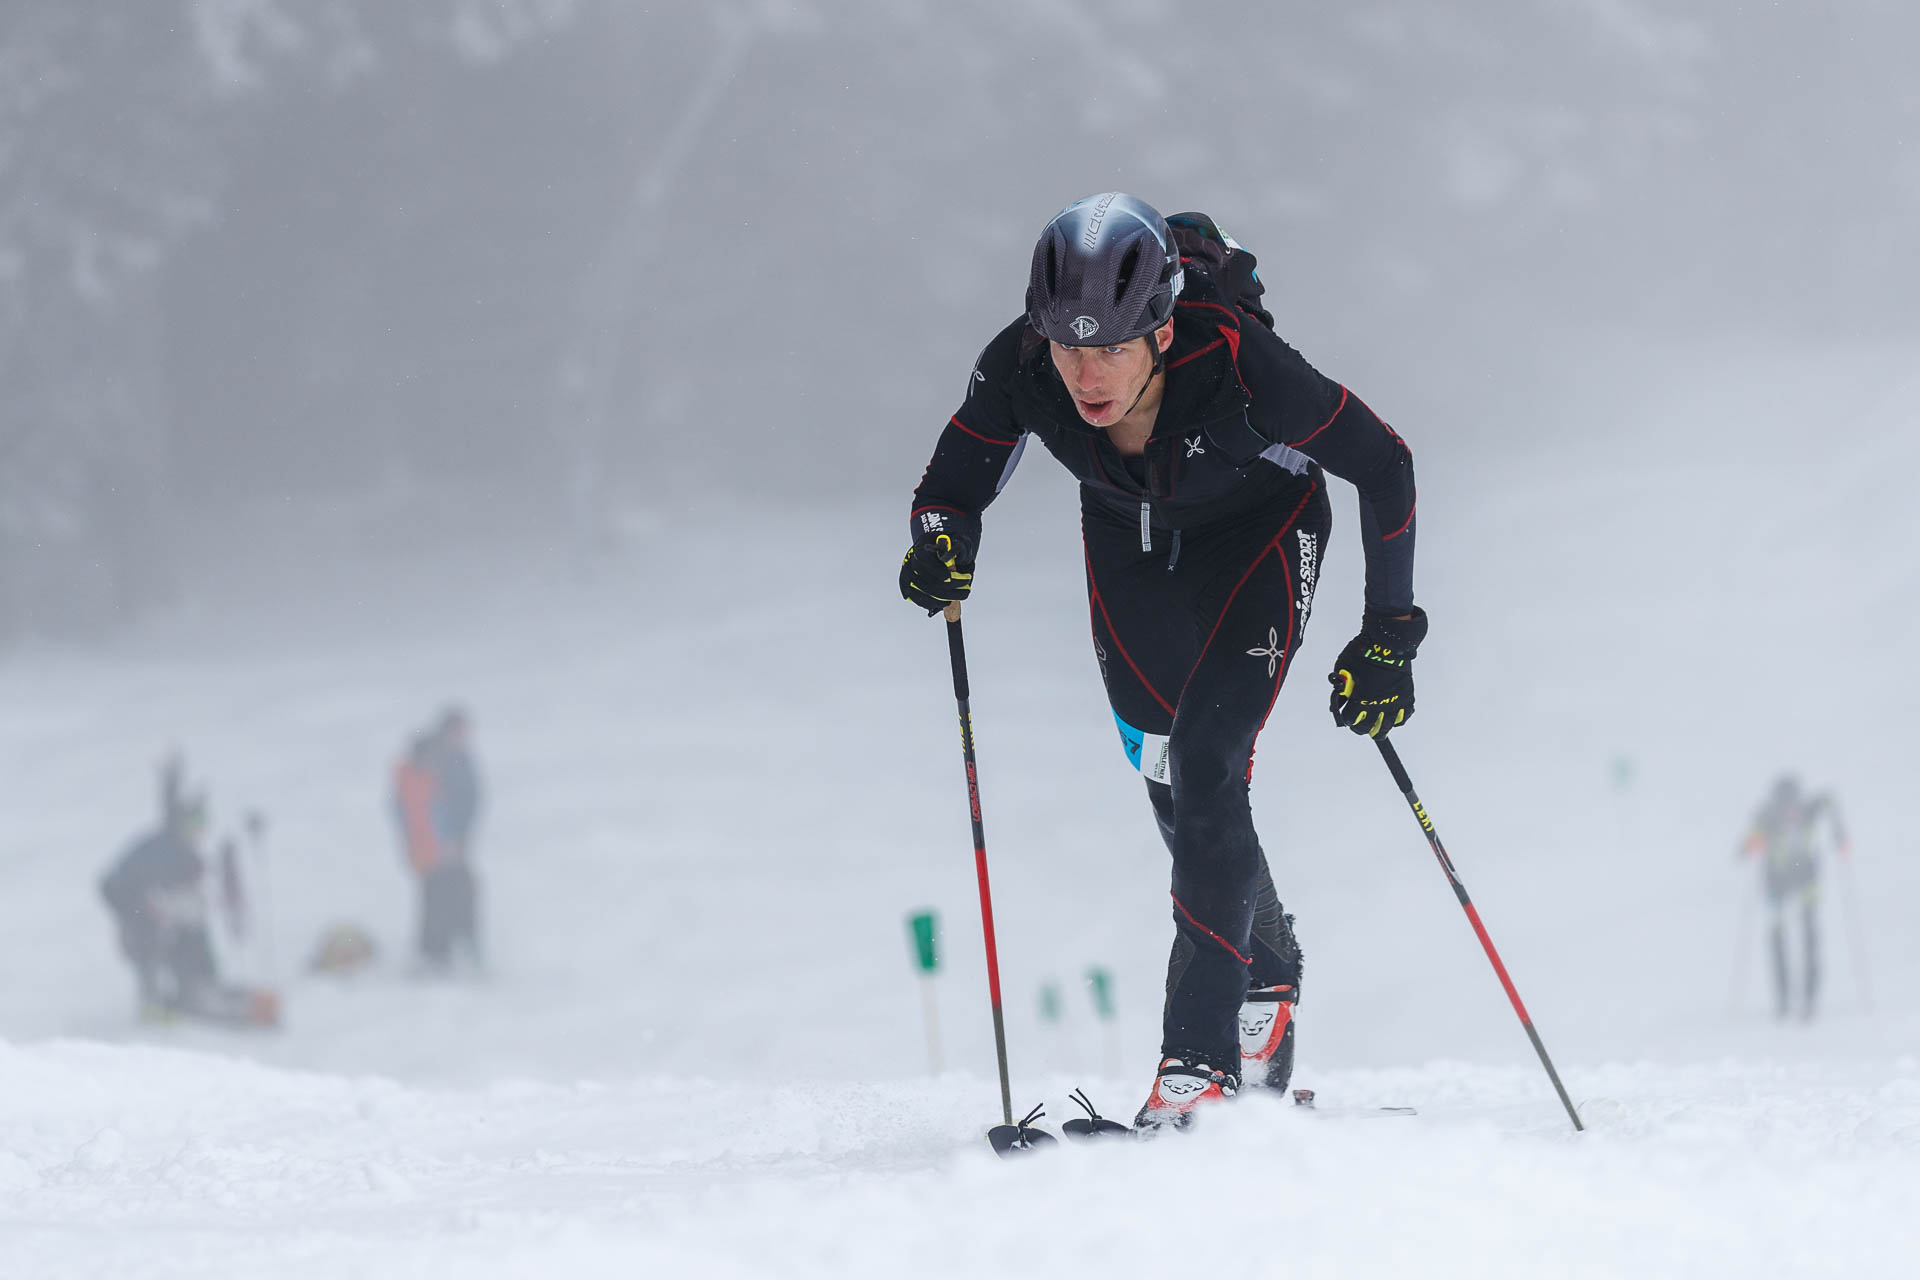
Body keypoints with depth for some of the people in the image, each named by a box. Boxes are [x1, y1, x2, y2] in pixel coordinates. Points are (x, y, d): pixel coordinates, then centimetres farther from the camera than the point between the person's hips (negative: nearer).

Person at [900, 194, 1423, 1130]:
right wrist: (940, 546, -35)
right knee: (1171, 781, 10)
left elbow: (1383, 466, -24)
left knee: (1206, 767, -20)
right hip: (1130, 537, 4)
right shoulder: (1019, 370, -31)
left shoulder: (1237, 366, -39)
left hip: (1257, 532, -4)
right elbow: (955, 484, -12)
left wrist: (1388, 633, -22)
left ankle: (1200, 1061, -20)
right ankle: (1267, 985, 37)